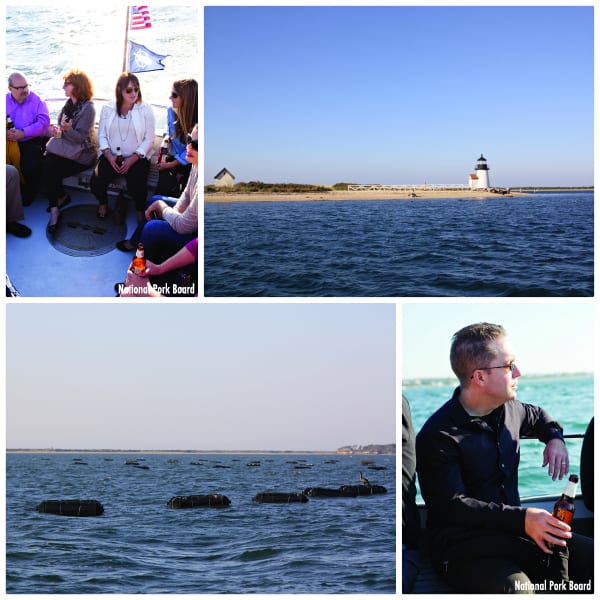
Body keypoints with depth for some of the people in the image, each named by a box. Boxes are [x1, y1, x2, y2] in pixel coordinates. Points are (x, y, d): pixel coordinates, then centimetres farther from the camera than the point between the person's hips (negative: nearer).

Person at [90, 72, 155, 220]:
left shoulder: (145, 109, -3)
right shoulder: (107, 109, 3)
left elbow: (149, 139, -4)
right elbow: (102, 136, 4)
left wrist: (132, 160, -14)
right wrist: (109, 157, -12)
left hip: (137, 157, -2)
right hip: (111, 156, 2)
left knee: (136, 187, -27)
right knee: (96, 183, -21)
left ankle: (140, 210, 7)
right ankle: (103, 203, 15)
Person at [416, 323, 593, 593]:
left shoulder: (508, 409, 11)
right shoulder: (438, 436, -14)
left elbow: (537, 416, 37)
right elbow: (452, 507, -21)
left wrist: (555, 437, 13)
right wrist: (522, 519, -30)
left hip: (511, 533, 7)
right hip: (461, 547, -7)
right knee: (516, 589, -39)